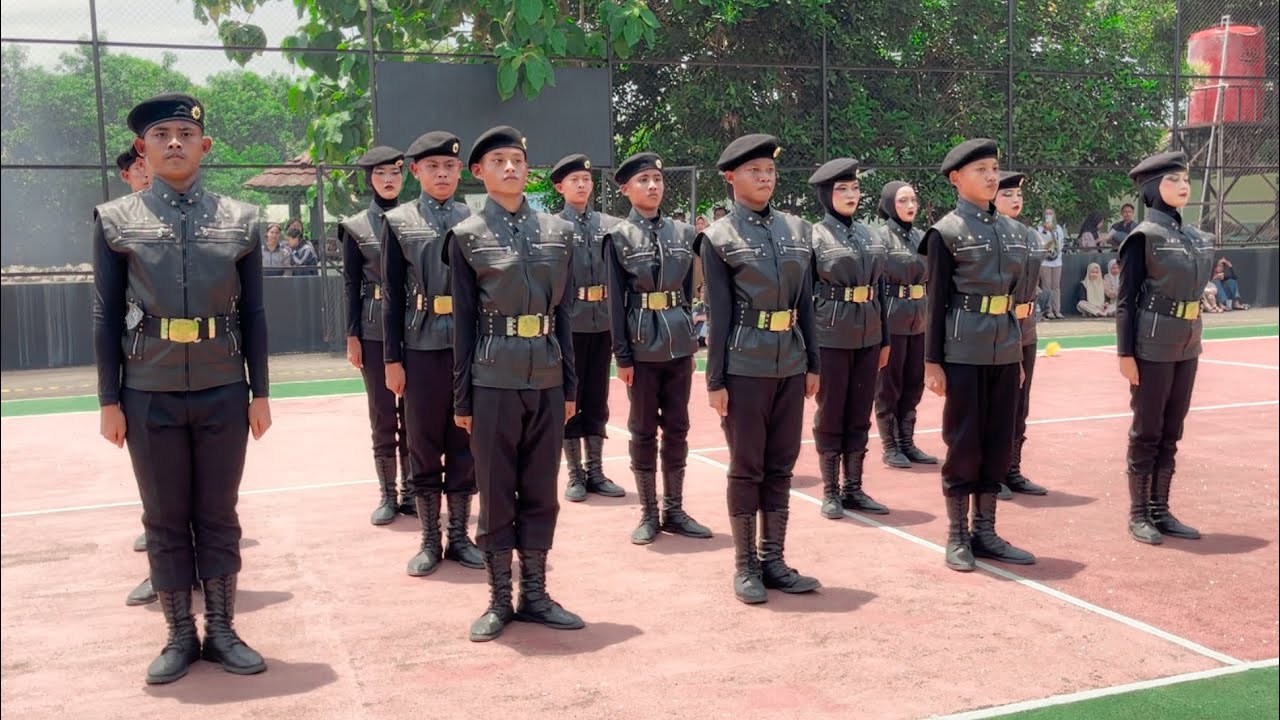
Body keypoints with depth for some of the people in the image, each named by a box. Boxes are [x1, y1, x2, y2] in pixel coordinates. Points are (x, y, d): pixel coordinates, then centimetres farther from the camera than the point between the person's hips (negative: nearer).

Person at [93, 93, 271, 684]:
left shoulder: (241, 220, 4)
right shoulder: (115, 220, 2)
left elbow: (254, 315, 5)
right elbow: (106, 317, 2)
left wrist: (260, 394, 3)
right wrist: (109, 401, -1)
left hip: (223, 395, 1)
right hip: (151, 396, 0)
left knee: (218, 517, 8)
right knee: (165, 521, 8)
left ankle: (221, 633, 21)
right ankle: (180, 637, 21)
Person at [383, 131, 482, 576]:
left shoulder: (474, 220, 7)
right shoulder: (398, 222, 3)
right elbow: (392, 296, 1)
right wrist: (392, 359, -3)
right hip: (423, 349, -1)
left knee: (465, 446, 8)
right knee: (424, 448, 7)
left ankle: (459, 536, 20)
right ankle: (430, 540, 18)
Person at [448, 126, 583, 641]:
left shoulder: (559, 231, 8)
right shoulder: (467, 236, 0)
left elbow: (566, 313, 11)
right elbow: (464, 321, 0)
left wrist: (570, 386, 9)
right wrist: (462, 399, -1)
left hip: (547, 379, 3)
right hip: (493, 380, -3)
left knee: (541, 492, 10)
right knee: (495, 493, 5)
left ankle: (535, 595, 22)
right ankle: (500, 600, 18)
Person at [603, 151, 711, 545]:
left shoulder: (683, 232, 8)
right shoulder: (619, 237, -2)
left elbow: (688, 292, 12)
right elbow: (616, 300, -4)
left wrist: (690, 341, 10)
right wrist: (622, 355, -8)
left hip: (679, 342, 3)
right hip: (643, 344, -3)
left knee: (677, 428, 9)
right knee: (643, 431, 5)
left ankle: (674, 510, 19)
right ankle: (649, 514, 15)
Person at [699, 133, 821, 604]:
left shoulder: (798, 230, 10)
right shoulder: (719, 238, -4)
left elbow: (806, 302, 13)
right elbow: (718, 314, -6)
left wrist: (812, 363, 10)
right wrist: (715, 380, -8)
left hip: (790, 364, 5)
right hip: (745, 366, -5)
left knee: (781, 465, 10)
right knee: (746, 468, 3)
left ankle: (774, 560, 21)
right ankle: (745, 566, 14)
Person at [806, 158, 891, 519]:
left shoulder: (870, 235, 11)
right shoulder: (814, 237, -5)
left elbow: (879, 289, 15)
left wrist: (884, 339, 14)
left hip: (867, 337, 5)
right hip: (831, 337, -5)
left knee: (860, 415, 10)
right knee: (830, 415, 4)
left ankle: (853, 489, 20)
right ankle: (831, 492, 14)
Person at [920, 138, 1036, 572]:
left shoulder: (1012, 231, 12)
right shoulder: (946, 232, -6)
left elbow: (1016, 294, 16)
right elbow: (937, 301, -7)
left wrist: (1018, 354, 16)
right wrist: (932, 362, -9)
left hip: (1005, 351, 6)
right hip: (964, 353, -6)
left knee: (1000, 443, 9)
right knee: (964, 444, 1)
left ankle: (985, 532, 21)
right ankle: (957, 537, 13)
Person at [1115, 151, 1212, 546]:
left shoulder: (1196, 236, 11)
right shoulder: (1144, 236, -10)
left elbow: (1194, 291, 18)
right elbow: (1126, 300, -11)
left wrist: (1195, 341, 16)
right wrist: (1125, 353, -15)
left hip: (1187, 347, 7)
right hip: (1153, 347, -7)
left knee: (1171, 432, 12)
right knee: (1147, 432, 1)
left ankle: (1160, 510, 21)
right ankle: (1139, 514, 12)